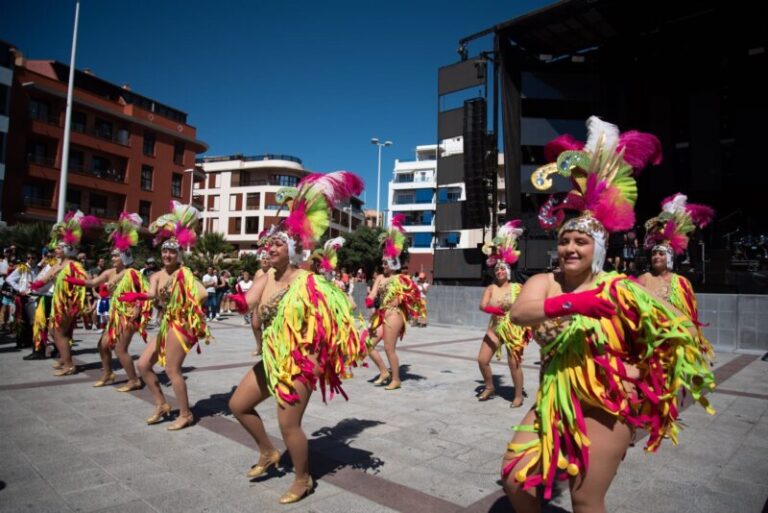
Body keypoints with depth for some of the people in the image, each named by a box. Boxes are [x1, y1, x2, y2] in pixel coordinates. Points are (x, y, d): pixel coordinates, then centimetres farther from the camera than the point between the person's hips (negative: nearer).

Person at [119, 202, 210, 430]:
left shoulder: (183, 272, -10)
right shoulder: (157, 276, 8)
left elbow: (202, 293, -22)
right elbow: (152, 294, -14)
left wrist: (187, 308, -19)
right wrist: (138, 296, -32)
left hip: (180, 324, -8)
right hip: (165, 325, 8)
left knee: (172, 369, -8)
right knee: (143, 364, 8)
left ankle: (186, 414, 6)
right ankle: (162, 405, 23)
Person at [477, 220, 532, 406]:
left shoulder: (517, 288, -3)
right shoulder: (491, 288, 2)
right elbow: (482, 305, -13)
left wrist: (526, 327, -11)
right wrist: (493, 309, -34)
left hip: (514, 329, -3)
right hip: (495, 328, 3)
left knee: (514, 364, -3)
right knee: (482, 359, 1)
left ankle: (518, 396, 15)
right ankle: (489, 388, 25)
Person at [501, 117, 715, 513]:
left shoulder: (618, 288, -8)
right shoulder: (543, 283, -2)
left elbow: (669, 330, 0)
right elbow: (518, 313, -23)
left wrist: (642, 378, -9)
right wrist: (571, 302, -37)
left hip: (604, 406, -3)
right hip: (553, 402, 3)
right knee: (515, 479, 4)